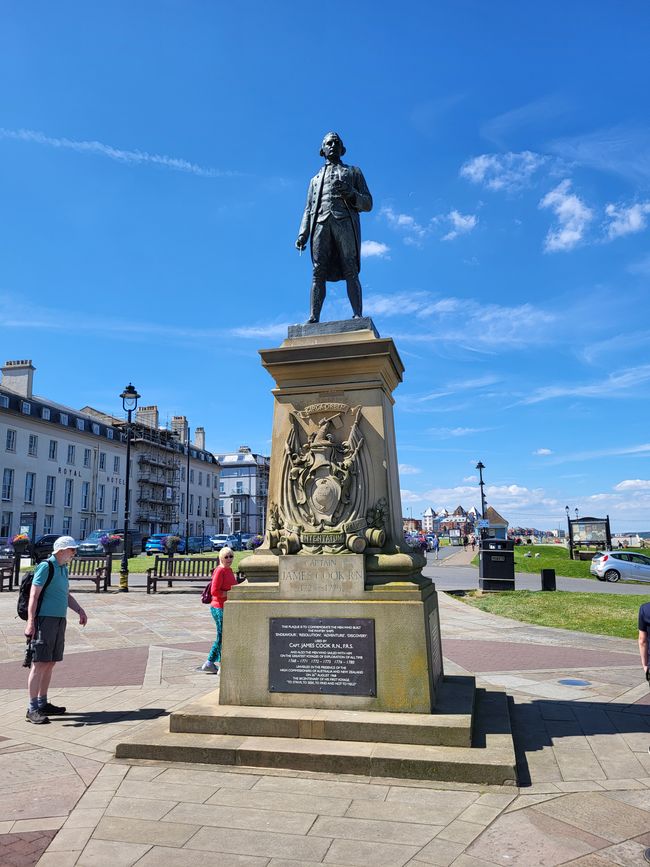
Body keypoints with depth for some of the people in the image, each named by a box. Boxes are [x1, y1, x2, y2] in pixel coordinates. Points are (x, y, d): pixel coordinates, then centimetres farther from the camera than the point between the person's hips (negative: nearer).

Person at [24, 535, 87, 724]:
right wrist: (30, 623, -20)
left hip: (59, 620, 9)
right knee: (39, 664, -7)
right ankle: (32, 709, -2)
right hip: (44, 620, -8)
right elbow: (34, 595, -14)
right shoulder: (45, 567, -10)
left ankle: (42, 704, 21)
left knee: (50, 663, 12)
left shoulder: (64, 569, 16)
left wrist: (80, 611, 15)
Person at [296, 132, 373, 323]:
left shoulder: (353, 172, 26)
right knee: (318, 272, -12)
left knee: (350, 271, -14)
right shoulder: (316, 179, 34)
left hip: (345, 221, -2)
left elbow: (367, 204, 15)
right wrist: (302, 234, 8)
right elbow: (308, 210, 24)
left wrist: (351, 193, -5)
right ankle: (313, 318, -21)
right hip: (321, 223, 2)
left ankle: (357, 316, -23)